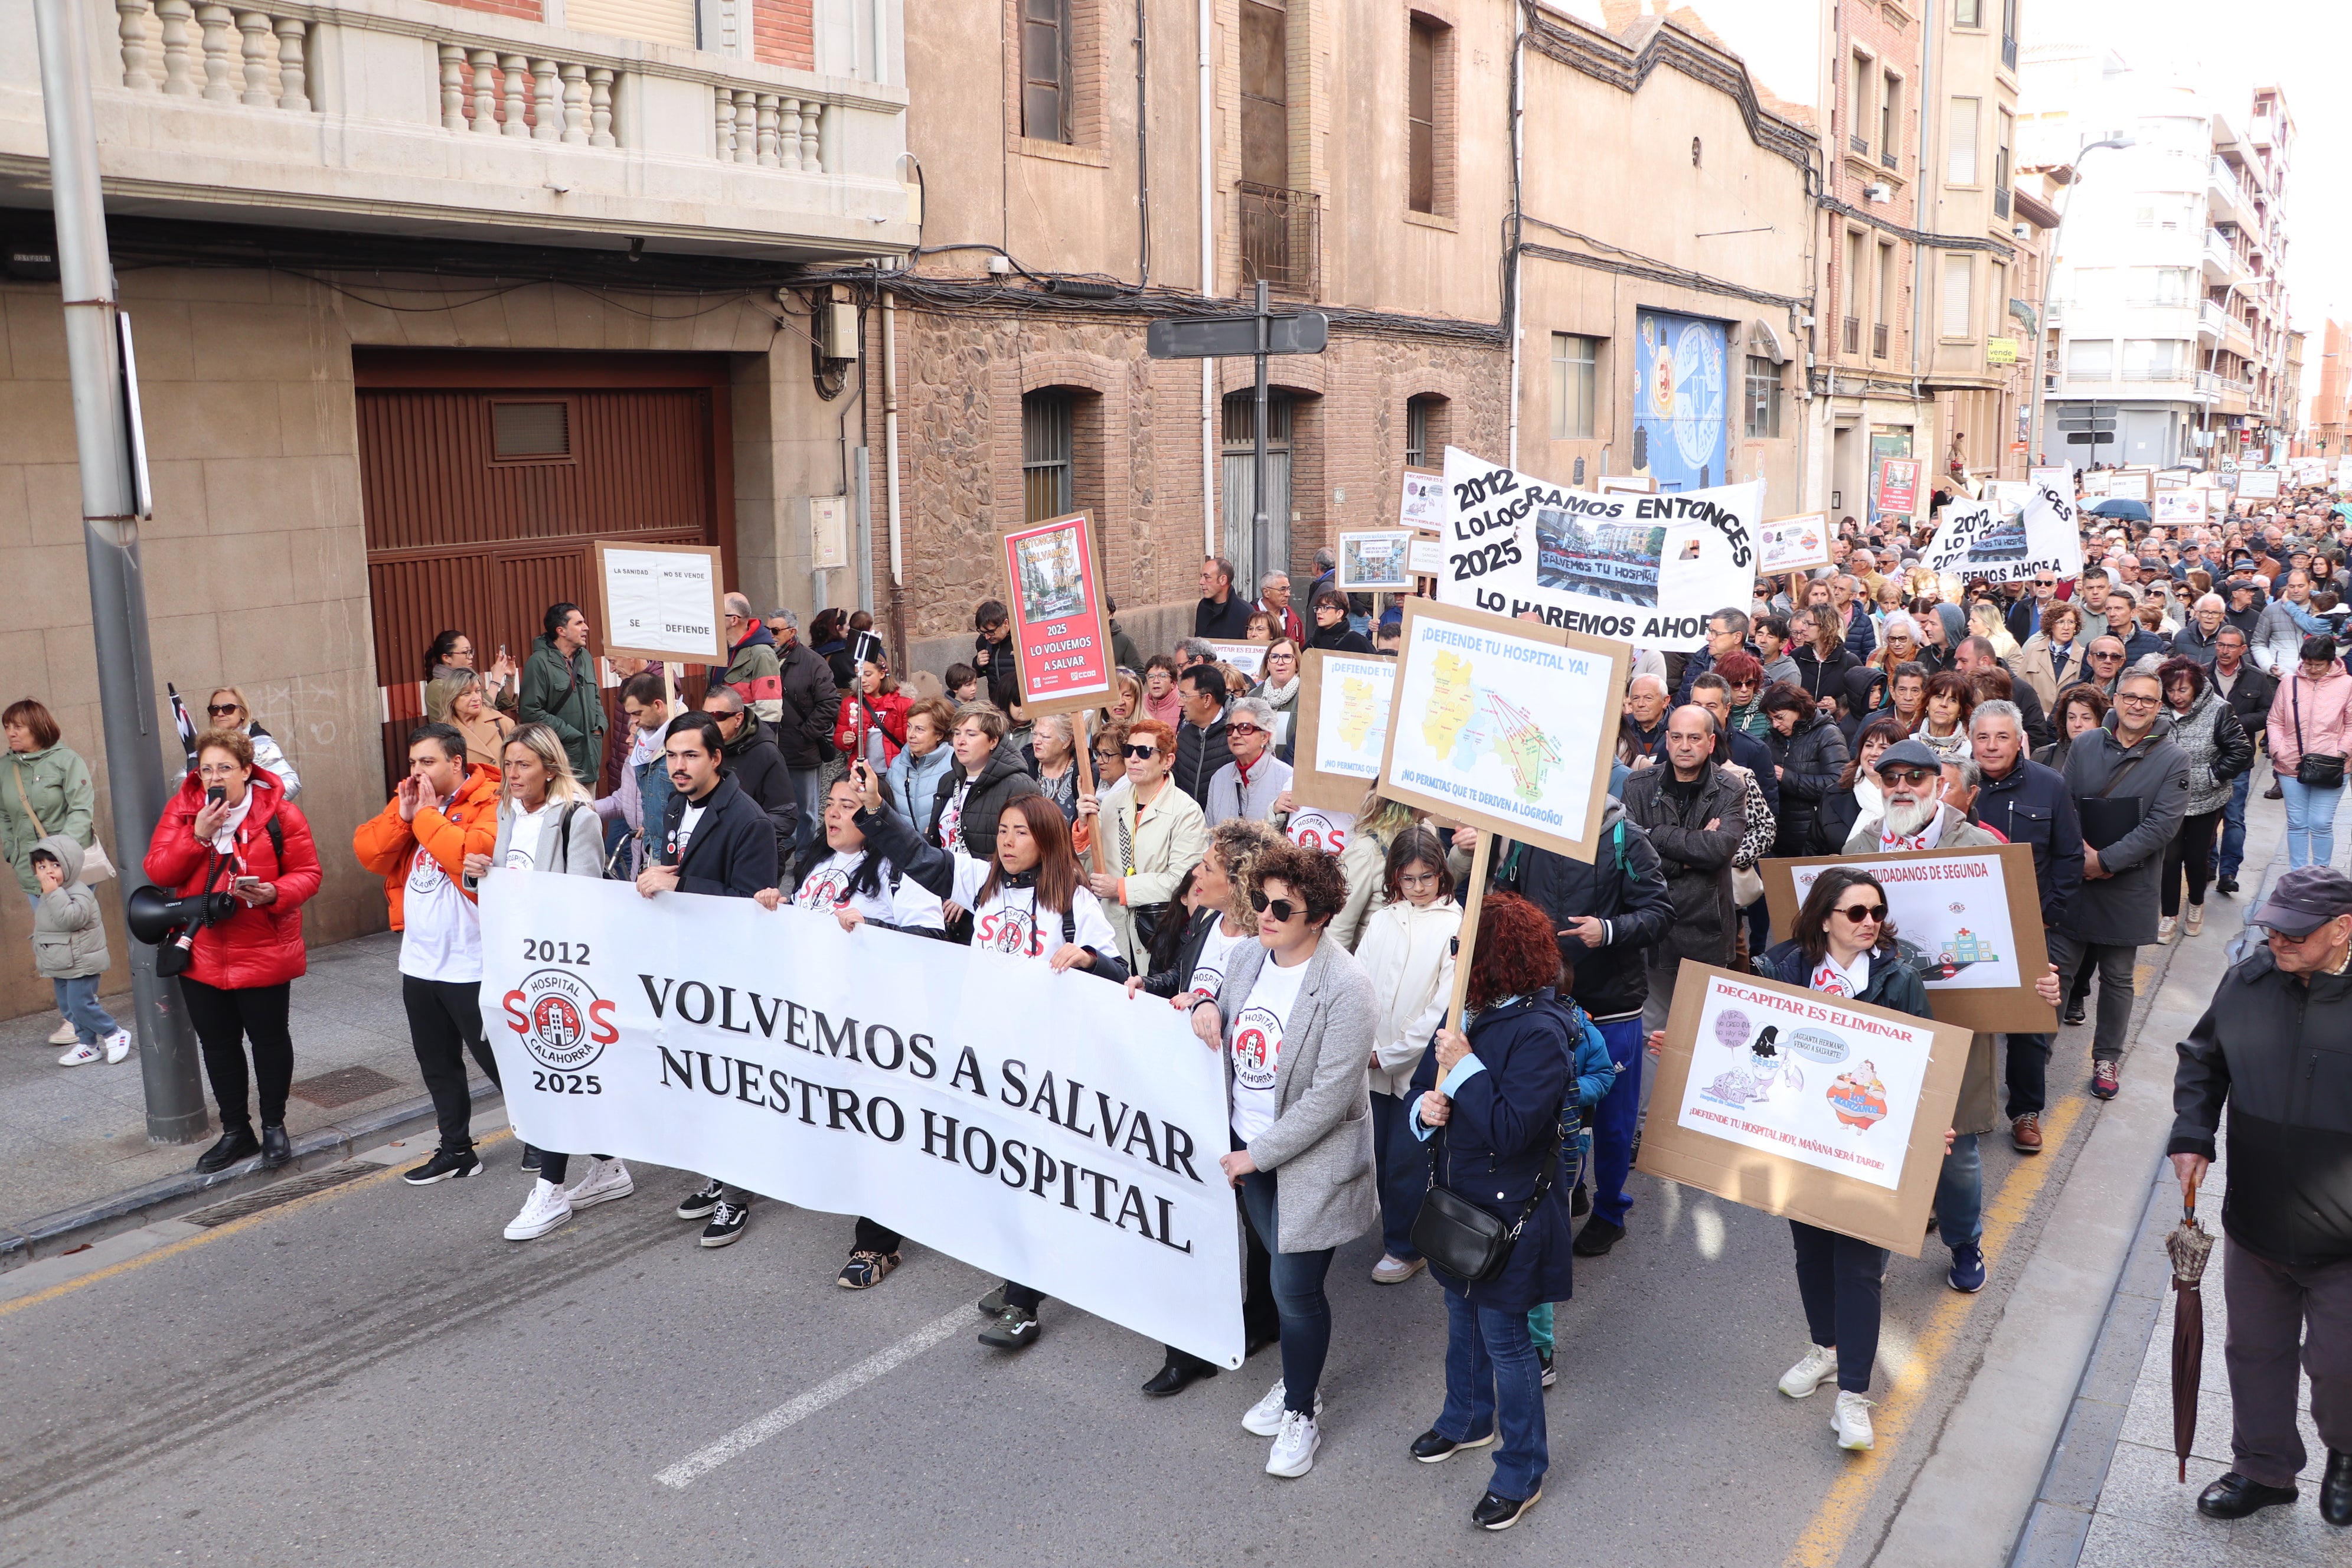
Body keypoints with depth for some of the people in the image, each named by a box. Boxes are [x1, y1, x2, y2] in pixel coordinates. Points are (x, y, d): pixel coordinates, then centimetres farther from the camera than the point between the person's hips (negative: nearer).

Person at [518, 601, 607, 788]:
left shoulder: (585, 657, 12)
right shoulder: (539, 662, -11)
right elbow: (530, 713, -15)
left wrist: (599, 726, 6)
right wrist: (571, 735, -14)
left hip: (589, 755, 7)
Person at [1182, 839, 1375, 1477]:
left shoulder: (1345, 990, -23)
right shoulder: (1246, 956, -2)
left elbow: (1328, 1099, -23)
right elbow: (1224, 1033, 19)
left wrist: (1258, 1155, -18)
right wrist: (1206, 1005, -6)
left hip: (1311, 1162, -6)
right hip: (1248, 1148, 6)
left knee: (1296, 1291, 3)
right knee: (1285, 1276, 20)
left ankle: (1301, 1413, 25)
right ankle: (1299, 1381, 41)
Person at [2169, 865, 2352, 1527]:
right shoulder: (2249, 981, -6)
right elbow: (2202, 1060, 9)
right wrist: (2192, 1136, -1)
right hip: (2254, 1225, 4)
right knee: (2256, 1353, 18)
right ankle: (2263, 1469, 38)